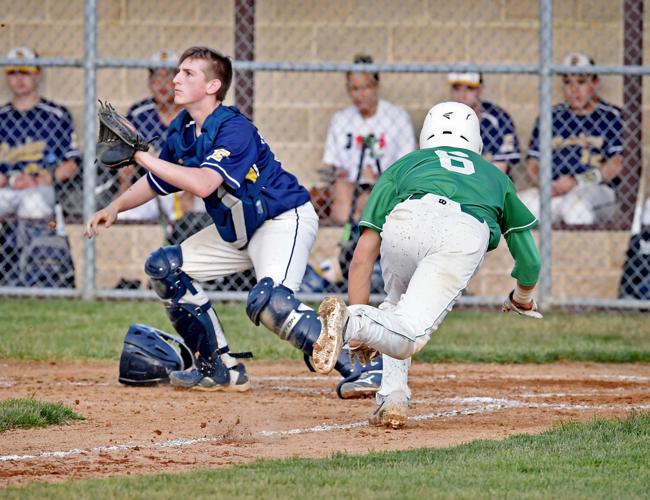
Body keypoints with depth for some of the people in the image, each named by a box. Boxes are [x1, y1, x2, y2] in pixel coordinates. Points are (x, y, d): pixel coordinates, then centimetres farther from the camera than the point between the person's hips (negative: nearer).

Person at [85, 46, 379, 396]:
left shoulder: (234, 129, -25)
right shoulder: (181, 131, 1)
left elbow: (204, 184, -37)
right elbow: (155, 183, 15)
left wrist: (143, 156, -34)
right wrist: (116, 206, -2)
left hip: (285, 219, -10)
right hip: (236, 230, 10)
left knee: (268, 301, -33)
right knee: (165, 267, 7)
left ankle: (356, 369, -29)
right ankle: (220, 370, 11)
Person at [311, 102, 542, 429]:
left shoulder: (403, 165, 38)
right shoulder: (496, 177, 43)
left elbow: (363, 256, 26)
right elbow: (529, 262, 44)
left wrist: (359, 323, 28)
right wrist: (522, 298, 66)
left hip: (408, 219, 1)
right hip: (467, 233, -1)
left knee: (396, 304, 29)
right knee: (407, 336, -4)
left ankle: (392, 398, 9)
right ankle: (351, 322, -35)